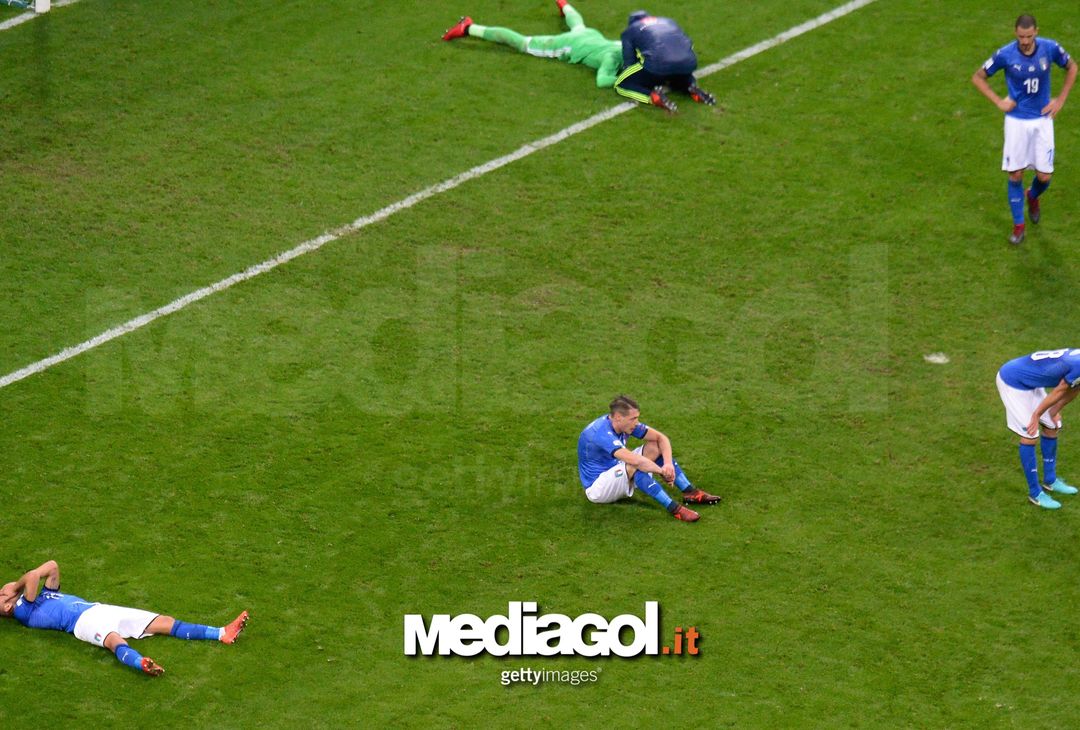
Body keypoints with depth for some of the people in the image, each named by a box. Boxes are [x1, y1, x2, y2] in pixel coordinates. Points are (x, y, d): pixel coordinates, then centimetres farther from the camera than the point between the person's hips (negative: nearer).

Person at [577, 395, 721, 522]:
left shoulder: (627, 423, -7)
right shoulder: (602, 433, -33)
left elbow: (661, 438, -2)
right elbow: (635, 460, -43)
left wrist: (668, 463, -20)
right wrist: (663, 471, -31)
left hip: (616, 474, 9)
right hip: (596, 489, -9)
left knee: (655, 447, -2)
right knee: (634, 466, -35)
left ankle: (690, 492, -5)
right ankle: (673, 508, -35)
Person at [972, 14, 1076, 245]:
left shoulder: (1050, 48, -12)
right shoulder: (1005, 54, -15)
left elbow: (1071, 67, 8)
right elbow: (978, 77, 0)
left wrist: (1061, 99, 1)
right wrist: (999, 102, -8)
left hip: (1042, 119, 1)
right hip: (1016, 120, -1)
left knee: (1044, 176, 1)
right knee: (1015, 175, -1)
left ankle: (1033, 197, 37)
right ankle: (1018, 225, 15)